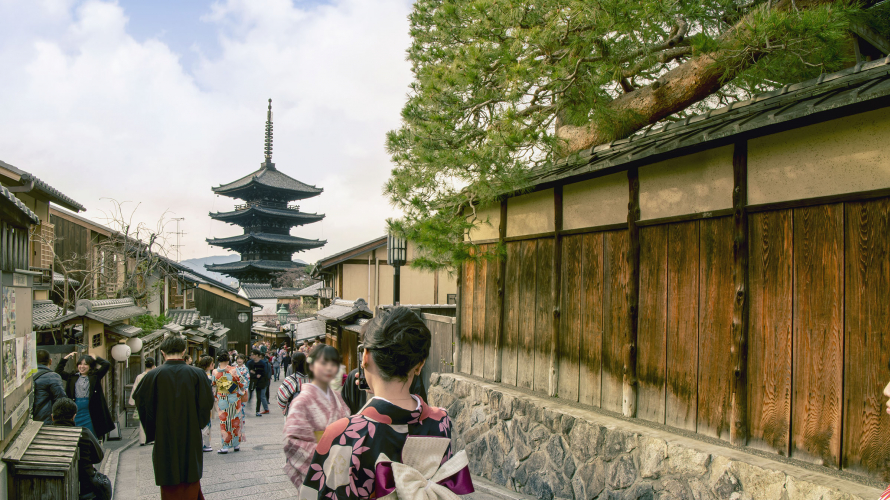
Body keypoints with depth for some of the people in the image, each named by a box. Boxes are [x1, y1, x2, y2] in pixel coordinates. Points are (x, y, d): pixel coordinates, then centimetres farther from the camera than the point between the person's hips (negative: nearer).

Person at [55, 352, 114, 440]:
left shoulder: (95, 376, 2)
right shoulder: (72, 376, 12)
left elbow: (107, 365, -8)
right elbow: (58, 371, 14)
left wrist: (96, 359, 3)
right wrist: (66, 358, 11)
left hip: (90, 412, -3)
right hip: (76, 412, 3)